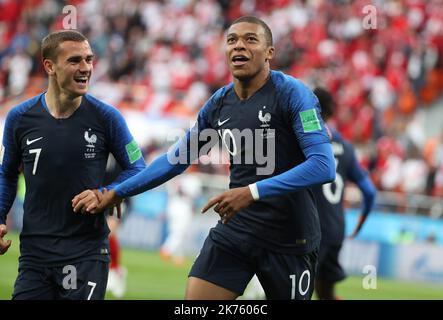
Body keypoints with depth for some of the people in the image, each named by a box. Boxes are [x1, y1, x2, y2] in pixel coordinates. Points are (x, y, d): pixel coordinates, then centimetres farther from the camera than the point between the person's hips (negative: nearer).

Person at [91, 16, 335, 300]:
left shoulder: (292, 94, -13)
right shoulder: (218, 103, 5)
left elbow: (324, 166, -23)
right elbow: (177, 158, 18)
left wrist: (253, 192, -28)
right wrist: (117, 193, 16)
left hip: (289, 240, -5)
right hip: (234, 230, 5)